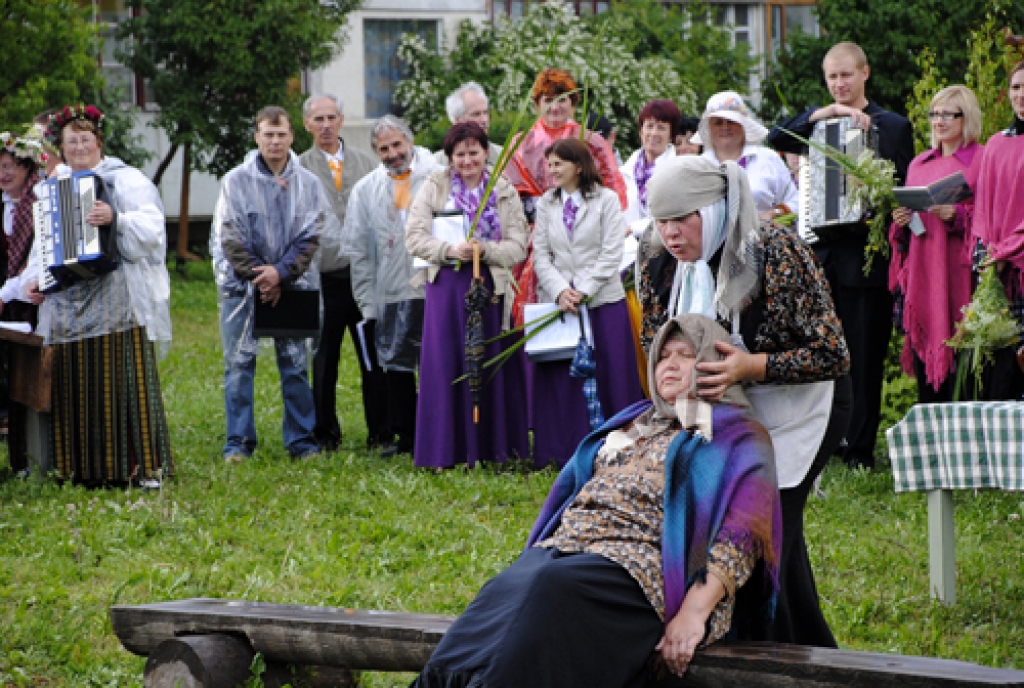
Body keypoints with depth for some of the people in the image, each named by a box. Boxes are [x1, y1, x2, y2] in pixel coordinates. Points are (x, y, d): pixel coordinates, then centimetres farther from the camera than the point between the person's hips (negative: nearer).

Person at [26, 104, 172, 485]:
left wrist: (116, 218, -26)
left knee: (124, 377, -10)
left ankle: (144, 466, -7)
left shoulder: (126, 180, 4)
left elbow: (152, 227, -9)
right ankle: (82, 468, 6)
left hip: (116, 295, -5)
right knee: (75, 381, 1)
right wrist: (35, 279, 7)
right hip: (67, 300, 5)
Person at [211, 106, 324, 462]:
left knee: (295, 363, 3)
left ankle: (302, 439, 10)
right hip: (242, 284, -1)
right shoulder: (236, 181, -1)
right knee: (239, 362, -2)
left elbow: (310, 237, 1)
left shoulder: (308, 184, 4)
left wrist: (280, 272, -11)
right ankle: (238, 442, 3)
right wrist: (258, 277, -8)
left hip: (291, 284, 1)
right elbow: (231, 237, -3)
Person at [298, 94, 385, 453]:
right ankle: (325, 434, 14)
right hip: (324, 276, -2)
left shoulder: (366, 163, 11)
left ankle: (380, 433, 11)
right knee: (323, 359, 4)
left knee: (375, 356, 3)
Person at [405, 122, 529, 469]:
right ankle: (444, 451, 1)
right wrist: (449, 249, -17)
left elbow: (518, 246, 2)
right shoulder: (434, 187, 6)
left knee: (493, 368, 2)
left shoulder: (505, 192, 9)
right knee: (446, 366, -4)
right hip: (447, 287, -1)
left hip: (491, 288, 1)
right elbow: (414, 237, -1)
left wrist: (484, 250, -16)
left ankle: (495, 447, 11)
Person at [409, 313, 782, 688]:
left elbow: (740, 536, -4)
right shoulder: (632, 423, 32)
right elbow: (572, 489, 29)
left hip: (640, 568, -5)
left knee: (552, 588, -36)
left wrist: (695, 610, -18)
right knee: (503, 591, -29)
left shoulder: (735, 438, 11)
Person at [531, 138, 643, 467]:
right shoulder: (545, 204, 11)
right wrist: (560, 292, -10)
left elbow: (611, 254, -5)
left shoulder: (606, 200, 1)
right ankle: (564, 452, 7)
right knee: (559, 377, 0)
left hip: (602, 302, -3)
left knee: (608, 376, -3)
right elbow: (541, 254, 6)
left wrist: (583, 292, -12)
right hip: (556, 303, 3)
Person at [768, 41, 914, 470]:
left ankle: (861, 449, 6)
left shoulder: (893, 126, 6)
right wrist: (829, 111, -14)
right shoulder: (815, 122, 13)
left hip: (867, 257, -3)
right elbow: (777, 138, -5)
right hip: (821, 254, 3)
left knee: (864, 357, 0)